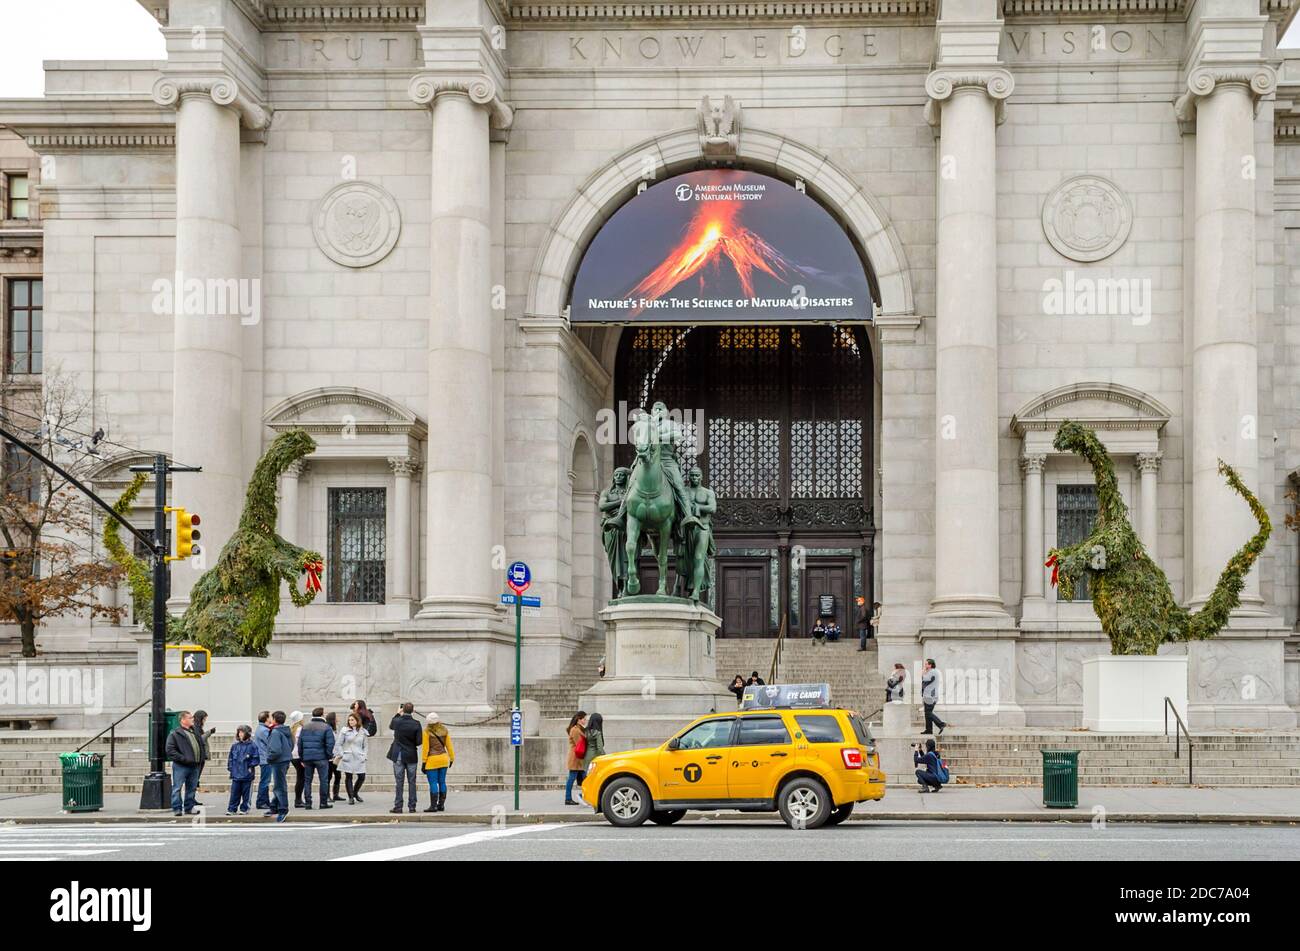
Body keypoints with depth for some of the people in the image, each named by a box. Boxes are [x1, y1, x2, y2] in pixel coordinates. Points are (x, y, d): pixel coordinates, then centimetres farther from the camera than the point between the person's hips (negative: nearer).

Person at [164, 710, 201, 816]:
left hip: (194, 766, 7)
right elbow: (169, 750, -13)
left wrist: (200, 759, 12)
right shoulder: (174, 734, -7)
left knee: (192, 788, 11)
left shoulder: (195, 733, 16)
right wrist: (182, 758, -19)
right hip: (180, 766, -7)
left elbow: (201, 747, 28)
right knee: (177, 788, -6)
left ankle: (189, 807, 20)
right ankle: (176, 809, -3)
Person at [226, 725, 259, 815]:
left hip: (247, 775, -3)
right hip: (236, 774, 3)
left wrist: (251, 766, -12)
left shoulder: (252, 746, -4)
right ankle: (232, 809, 6)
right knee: (234, 793, 2)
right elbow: (230, 758, 14)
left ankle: (244, 809, 13)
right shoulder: (235, 746, 8)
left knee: (246, 793, 4)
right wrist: (230, 768, 6)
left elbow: (256, 758, -3)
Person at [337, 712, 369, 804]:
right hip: (347, 758, -2)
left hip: (359, 758, 2)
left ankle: (355, 793, 26)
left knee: (362, 777, 1)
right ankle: (351, 797, 7)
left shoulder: (363, 731, 6)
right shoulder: (345, 730, 0)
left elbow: (365, 745, 14)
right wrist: (341, 755, -4)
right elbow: (339, 744, 3)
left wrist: (364, 756, 3)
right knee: (349, 777, -1)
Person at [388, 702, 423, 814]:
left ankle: (398, 806, 2)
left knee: (399, 782, 3)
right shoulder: (416, 724, -10)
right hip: (411, 756, 0)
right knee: (411, 782, 6)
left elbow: (390, 726, 17)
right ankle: (412, 806, 6)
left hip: (398, 756, 0)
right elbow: (419, 741, -9)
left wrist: (398, 714, 24)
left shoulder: (397, 721, -8)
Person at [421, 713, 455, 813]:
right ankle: (441, 805, 10)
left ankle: (433, 806, -8)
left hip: (432, 760, -5)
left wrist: (423, 762, -7)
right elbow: (449, 745, 7)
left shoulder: (427, 732, -9)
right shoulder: (444, 730, 5)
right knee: (442, 782, 9)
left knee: (433, 783, -6)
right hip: (443, 759, 5)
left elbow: (425, 748, -10)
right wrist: (452, 758, 15)